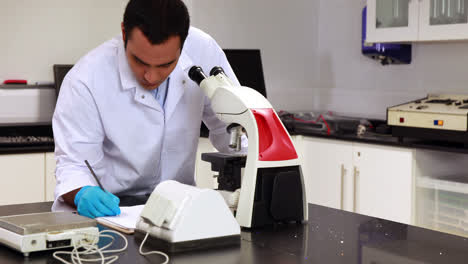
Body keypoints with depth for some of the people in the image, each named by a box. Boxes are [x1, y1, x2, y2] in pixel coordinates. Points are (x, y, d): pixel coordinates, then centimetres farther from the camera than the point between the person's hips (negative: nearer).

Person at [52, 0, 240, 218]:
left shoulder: (203, 50, -12)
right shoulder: (85, 81, -20)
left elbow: (232, 131, 1)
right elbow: (74, 165, -15)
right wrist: (84, 195, -36)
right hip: (109, 207, -1)